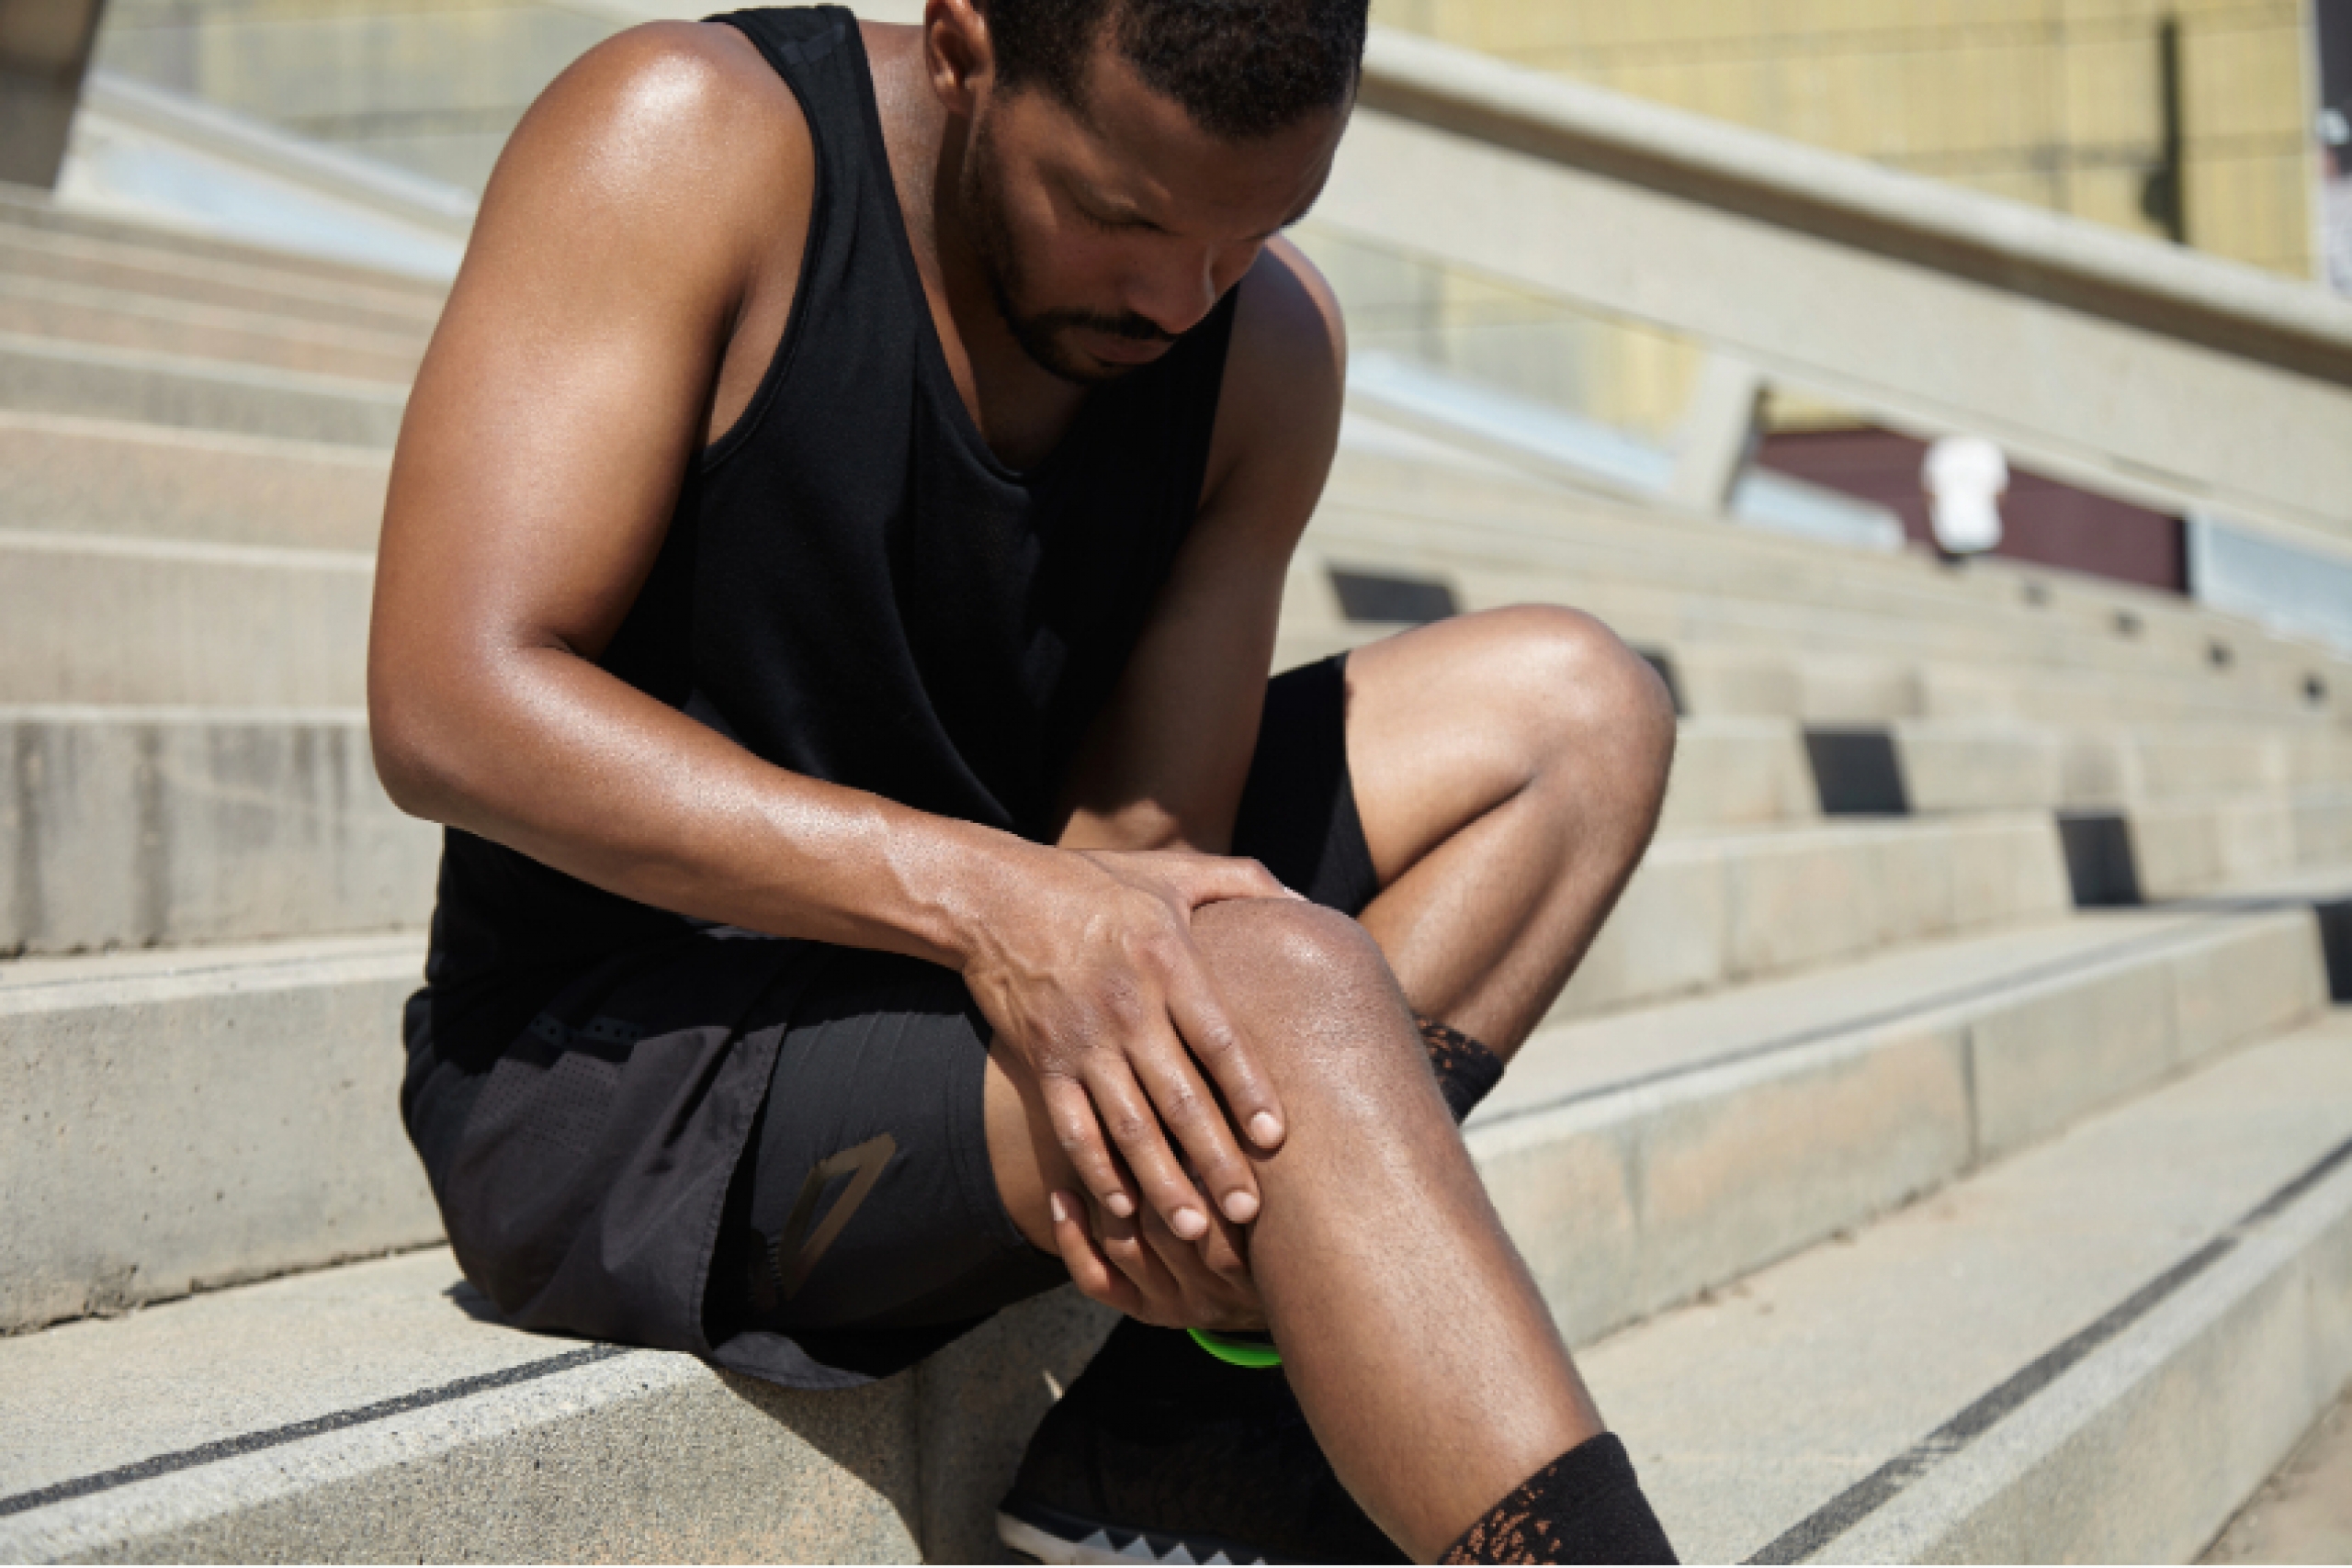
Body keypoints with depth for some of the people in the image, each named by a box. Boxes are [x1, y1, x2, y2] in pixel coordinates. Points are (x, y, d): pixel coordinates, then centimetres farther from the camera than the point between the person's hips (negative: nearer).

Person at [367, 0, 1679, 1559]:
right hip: (609, 1065, -7)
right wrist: (982, 895, -33)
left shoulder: (1269, 349, -2)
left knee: (1576, 705, -1)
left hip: (952, 980, 7)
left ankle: (1185, 1405, -13)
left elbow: (1139, 841, -6)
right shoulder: (688, 137, -17)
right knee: (1283, 985, -31)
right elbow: (448, 710, -24)